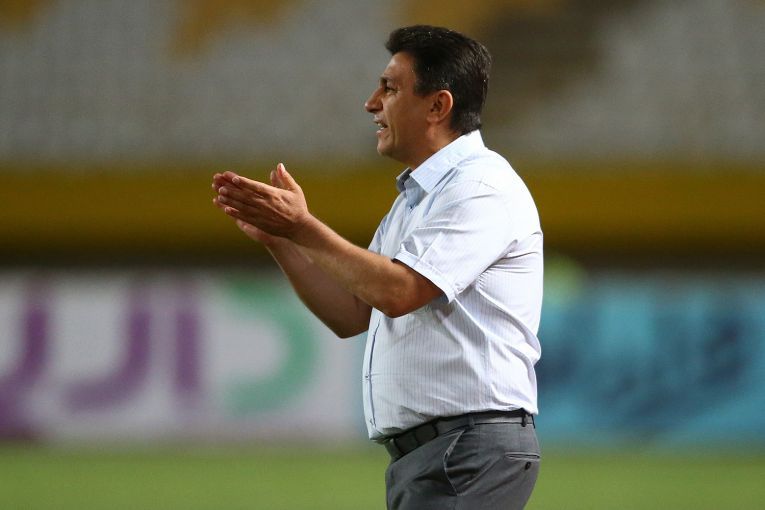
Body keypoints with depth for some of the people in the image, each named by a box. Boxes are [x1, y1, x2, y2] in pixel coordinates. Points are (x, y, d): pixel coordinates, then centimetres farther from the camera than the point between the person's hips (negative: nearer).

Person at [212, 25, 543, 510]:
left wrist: (303, 228, -10)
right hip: (419, 451, 10)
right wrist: (275, 236, 10)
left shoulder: (482, 187, -10)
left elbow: (396, 292, -20)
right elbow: (350, 315, 20)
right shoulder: (415, 198, 22)